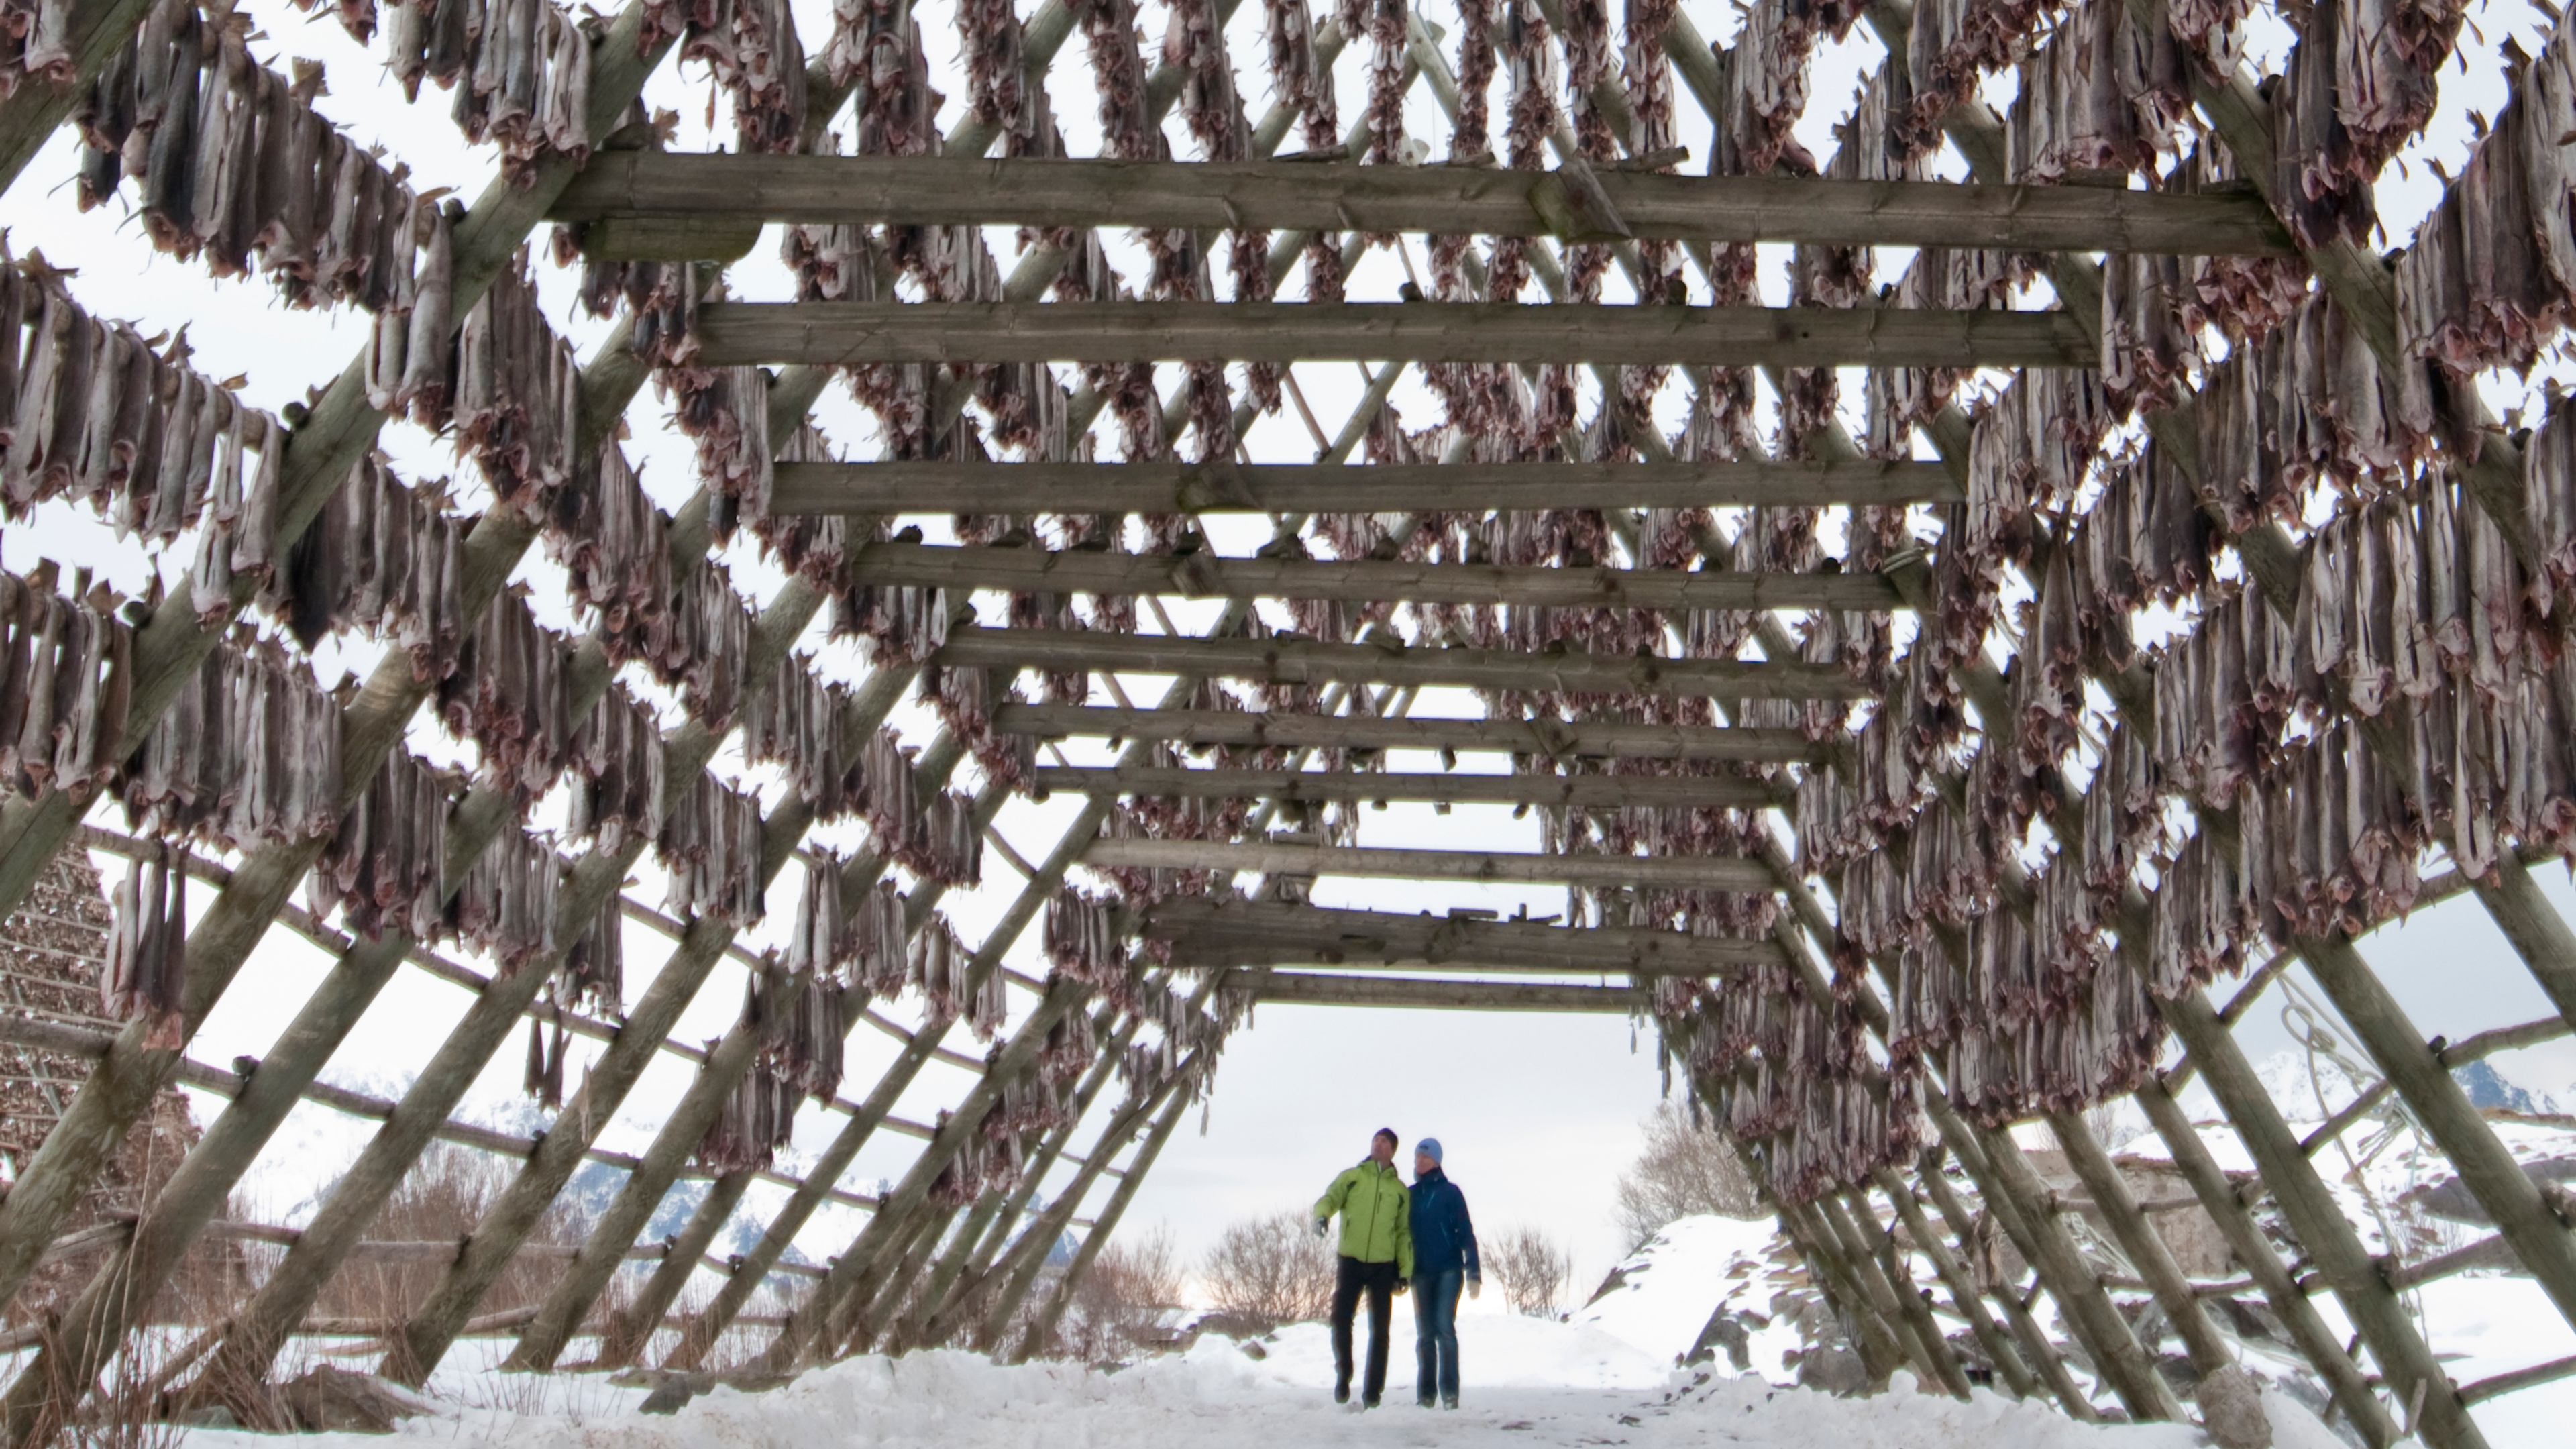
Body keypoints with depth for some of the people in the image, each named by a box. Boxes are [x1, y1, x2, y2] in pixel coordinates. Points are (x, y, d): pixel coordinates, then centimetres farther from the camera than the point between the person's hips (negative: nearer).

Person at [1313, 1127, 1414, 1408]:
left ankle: (1373, 1389, 8)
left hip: (1383, 1265, 1)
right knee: (1341, 1319, -9)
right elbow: (1330, 1198, -6)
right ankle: (1343, 1375, 11)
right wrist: (1322, 1215, -30)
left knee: (1379, 1329, 1)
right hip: (1351, 1260, -1)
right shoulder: (1351, 1177, 9)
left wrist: (1405, 1272, 4)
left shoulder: (1399, 1189, 12)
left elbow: (1404, 1233, 12)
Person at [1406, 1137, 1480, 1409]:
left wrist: (1474, 1272, -10)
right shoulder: (1410, 1195, 10)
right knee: (1425, 1334, 3)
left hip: (1448, 1270, -4)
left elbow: (1466, 1232, -3)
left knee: (1445, 1327, -12)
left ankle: (1450, 1391, -10)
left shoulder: (1450, 1192, 0)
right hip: (1421, 1272, 4)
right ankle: (1425, 1394, 6)